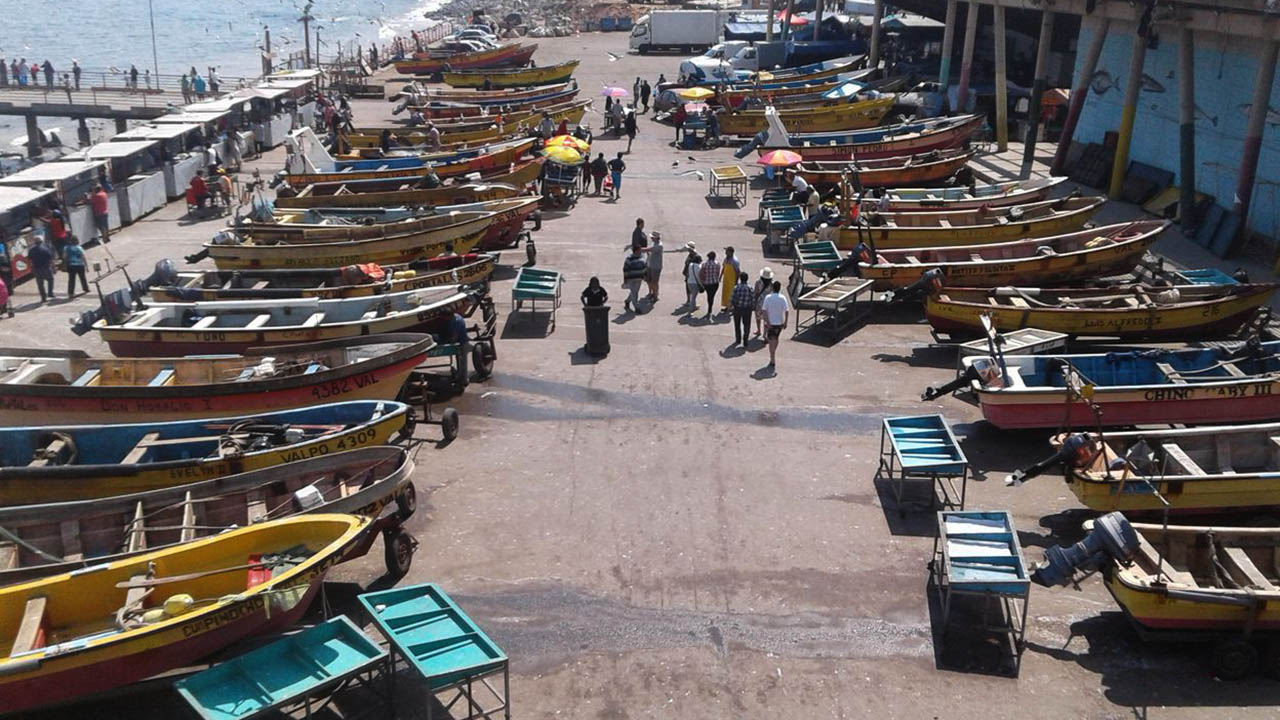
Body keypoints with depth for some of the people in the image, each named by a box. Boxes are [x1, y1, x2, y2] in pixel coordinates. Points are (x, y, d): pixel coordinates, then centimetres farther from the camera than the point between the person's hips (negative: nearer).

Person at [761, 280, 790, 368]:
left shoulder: (768, 297, -8)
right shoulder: (782, 298, -7)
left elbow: (764, 310, -15)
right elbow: (787, 311, -12)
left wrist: (767, 322, -14)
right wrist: (785, 322, -6)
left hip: (770, 323, -2)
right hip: (779, 322, 2)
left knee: (771, 341, 3)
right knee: (776, 339, 21)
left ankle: (773, 361, -3)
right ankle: (773, 357, 35)